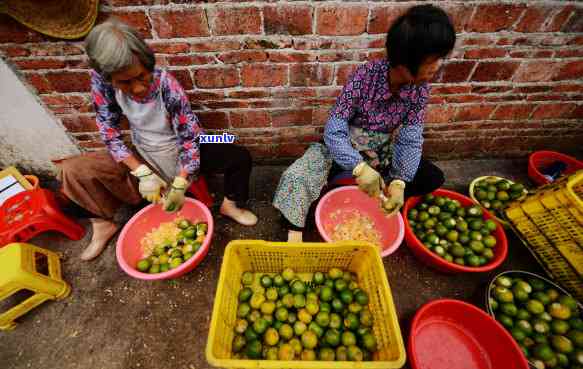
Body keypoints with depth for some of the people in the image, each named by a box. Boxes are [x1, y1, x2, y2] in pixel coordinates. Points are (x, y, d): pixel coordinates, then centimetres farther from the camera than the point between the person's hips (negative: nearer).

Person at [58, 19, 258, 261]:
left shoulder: (165, 84, -27)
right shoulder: (100, 81, -18)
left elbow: (191, 135, -25)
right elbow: (109, 133, -13)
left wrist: (180, 185, -30)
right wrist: (143, 173, -25)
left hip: (181, 154, -2)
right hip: (143, 158, 3)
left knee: (239, 157, -21)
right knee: (72, 170, -13)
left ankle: (230, 205, 1)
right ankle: (103, 223, 7)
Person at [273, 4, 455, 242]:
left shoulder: (420, 87, -11)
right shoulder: (365, 76, -25)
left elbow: (410, 140, -12)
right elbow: (333, 131, -28)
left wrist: (399, 182, -27)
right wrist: (360, 168, -41)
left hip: (382, 150, 5)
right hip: (344, 147, -4)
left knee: (433, 178, -7)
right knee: (297, 177, -27)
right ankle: (294, 235, -5)